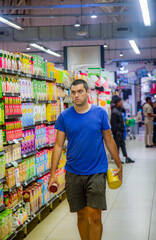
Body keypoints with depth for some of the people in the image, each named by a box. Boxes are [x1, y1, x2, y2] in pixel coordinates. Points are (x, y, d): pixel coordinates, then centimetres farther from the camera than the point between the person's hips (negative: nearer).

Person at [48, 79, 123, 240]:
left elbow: (109, 141, 8)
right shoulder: (64, 116, 0)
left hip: (96, 172, -1)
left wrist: (119, 165, 13)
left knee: (95, 216, -7)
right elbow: (58, 145, 2)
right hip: (73, 173, 2)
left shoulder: (100, 113, -1)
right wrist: (53, 174, -2)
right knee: (81, 215, 11)